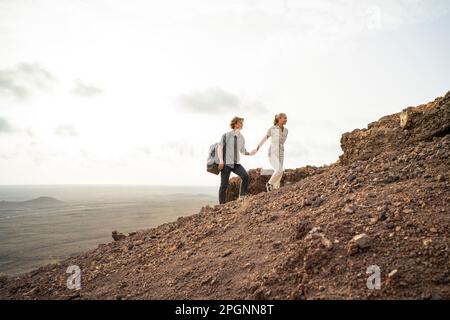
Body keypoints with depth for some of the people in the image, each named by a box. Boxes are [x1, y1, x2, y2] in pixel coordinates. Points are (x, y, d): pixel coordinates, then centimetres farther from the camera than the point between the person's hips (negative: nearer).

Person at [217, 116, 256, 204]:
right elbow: (219, 148, -6)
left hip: (236, 164, 3)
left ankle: (242, 197, -13)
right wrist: (221, 161, -16)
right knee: (224, 185, -3)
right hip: (226, 163, -3)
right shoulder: (226, 135, -4)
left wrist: (250, 153, 0)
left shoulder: (242, 138, 8)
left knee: (245, 176, -22)